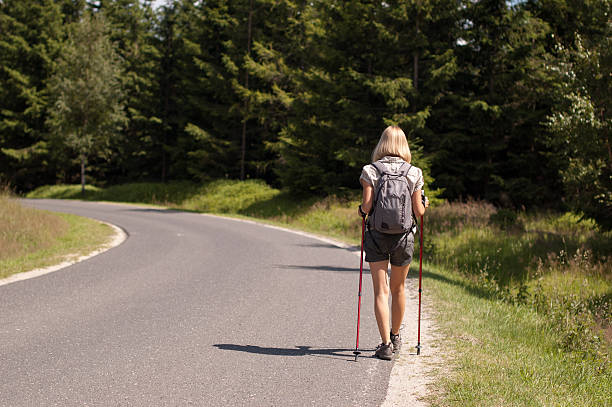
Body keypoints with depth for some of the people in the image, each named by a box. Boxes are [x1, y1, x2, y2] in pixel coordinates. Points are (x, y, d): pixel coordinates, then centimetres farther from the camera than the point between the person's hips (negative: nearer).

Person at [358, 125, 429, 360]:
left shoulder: (370, 171, -4)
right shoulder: (414, 173, -2)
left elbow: (367, 207, -11)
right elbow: (418, 211, -2)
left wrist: (361, 210, 11)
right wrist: (424, 206, 20)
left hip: (377, 236, -1)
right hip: (404, 237, 1)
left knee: (381, 291, 0)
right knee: (397, 288, 19)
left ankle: (386, 344, -9)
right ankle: (395, 336, 34)